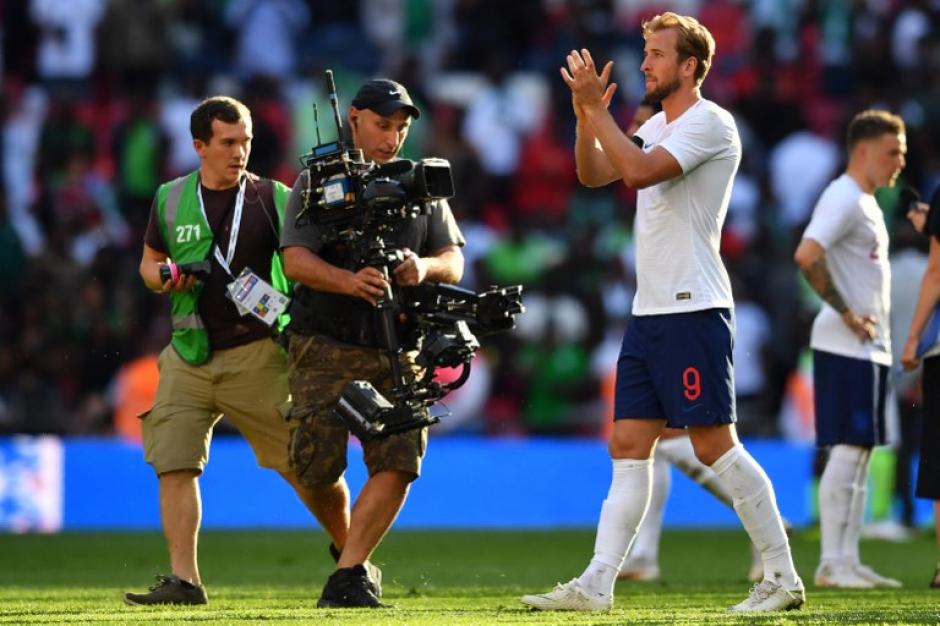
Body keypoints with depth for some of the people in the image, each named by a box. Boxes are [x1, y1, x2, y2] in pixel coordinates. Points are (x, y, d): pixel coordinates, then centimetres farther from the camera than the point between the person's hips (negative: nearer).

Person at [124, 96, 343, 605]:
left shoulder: (273, 198, 0)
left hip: (255, 354, -3)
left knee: (299, 462, -1)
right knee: (175, 464, -7)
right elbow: (150, 262, 22)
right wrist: (162, 276, -2)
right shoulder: (170, 200, 9)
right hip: (188, 356, 3)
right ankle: (183, 580, -4)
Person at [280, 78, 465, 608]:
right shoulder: (318, 182, 2)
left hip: (398, 350, 3)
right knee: (317, 466, -6)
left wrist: (425, 267, -14)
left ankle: (347, 578, -8)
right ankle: (346, 545, 25)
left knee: (399, 462, -13)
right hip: (326, 348, -3)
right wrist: (349, 281, -29)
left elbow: (454, 261, 11)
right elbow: (296, 260, -10)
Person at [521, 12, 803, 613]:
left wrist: (596, 106, -17)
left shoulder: (709, 122, -11)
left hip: (693, 310, -9)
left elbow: (638, 172, -23)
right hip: (649, 312, 9)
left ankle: (783, 578, -2)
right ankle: (597, 585, 1)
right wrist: (586, 114, 4)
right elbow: (594, 174, 19)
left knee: (715, 445, -8)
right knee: (629, 446, 4)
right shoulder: (656, 126, 17)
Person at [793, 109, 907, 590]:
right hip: (847, 347, -10)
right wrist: (845, 312, -21)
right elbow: (807, 256, -27)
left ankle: (847, 562, 12)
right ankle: (832, 564, -7)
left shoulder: (866, 202, 19)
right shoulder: (843, 199, -13)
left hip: (869, 347, 10)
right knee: (847, 450, -9)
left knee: (860, 453, 10)